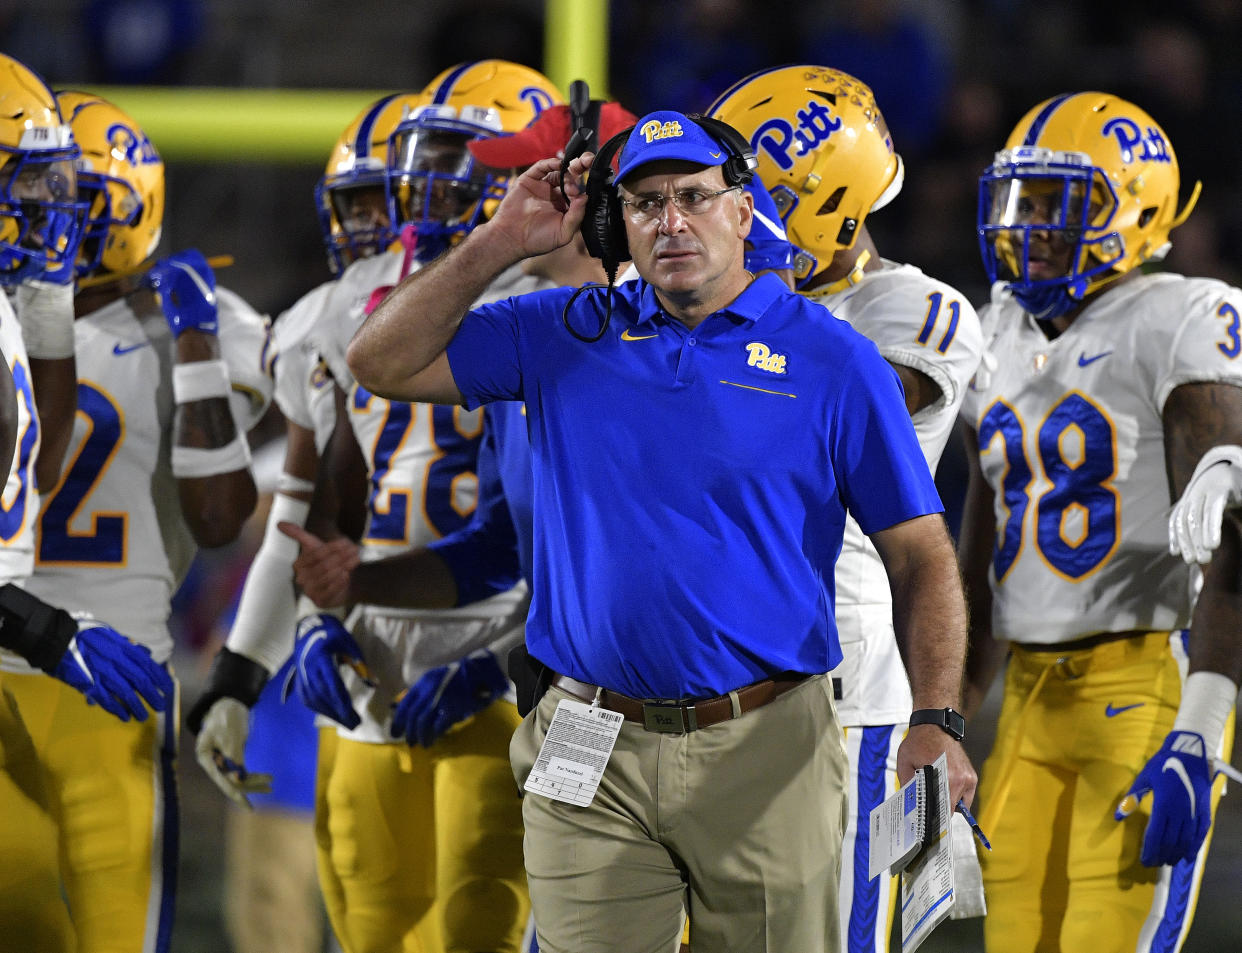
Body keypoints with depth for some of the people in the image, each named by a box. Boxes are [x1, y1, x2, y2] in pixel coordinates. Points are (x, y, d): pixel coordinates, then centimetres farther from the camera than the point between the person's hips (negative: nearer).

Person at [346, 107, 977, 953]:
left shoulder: (832, 361, 1)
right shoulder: (567, 337, 9)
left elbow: (921, 557, 0)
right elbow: (385, 364, 9)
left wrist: (935, 723, -14)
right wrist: (504, 242, 3)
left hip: (766, 756, -2)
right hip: (593, 760, 2)